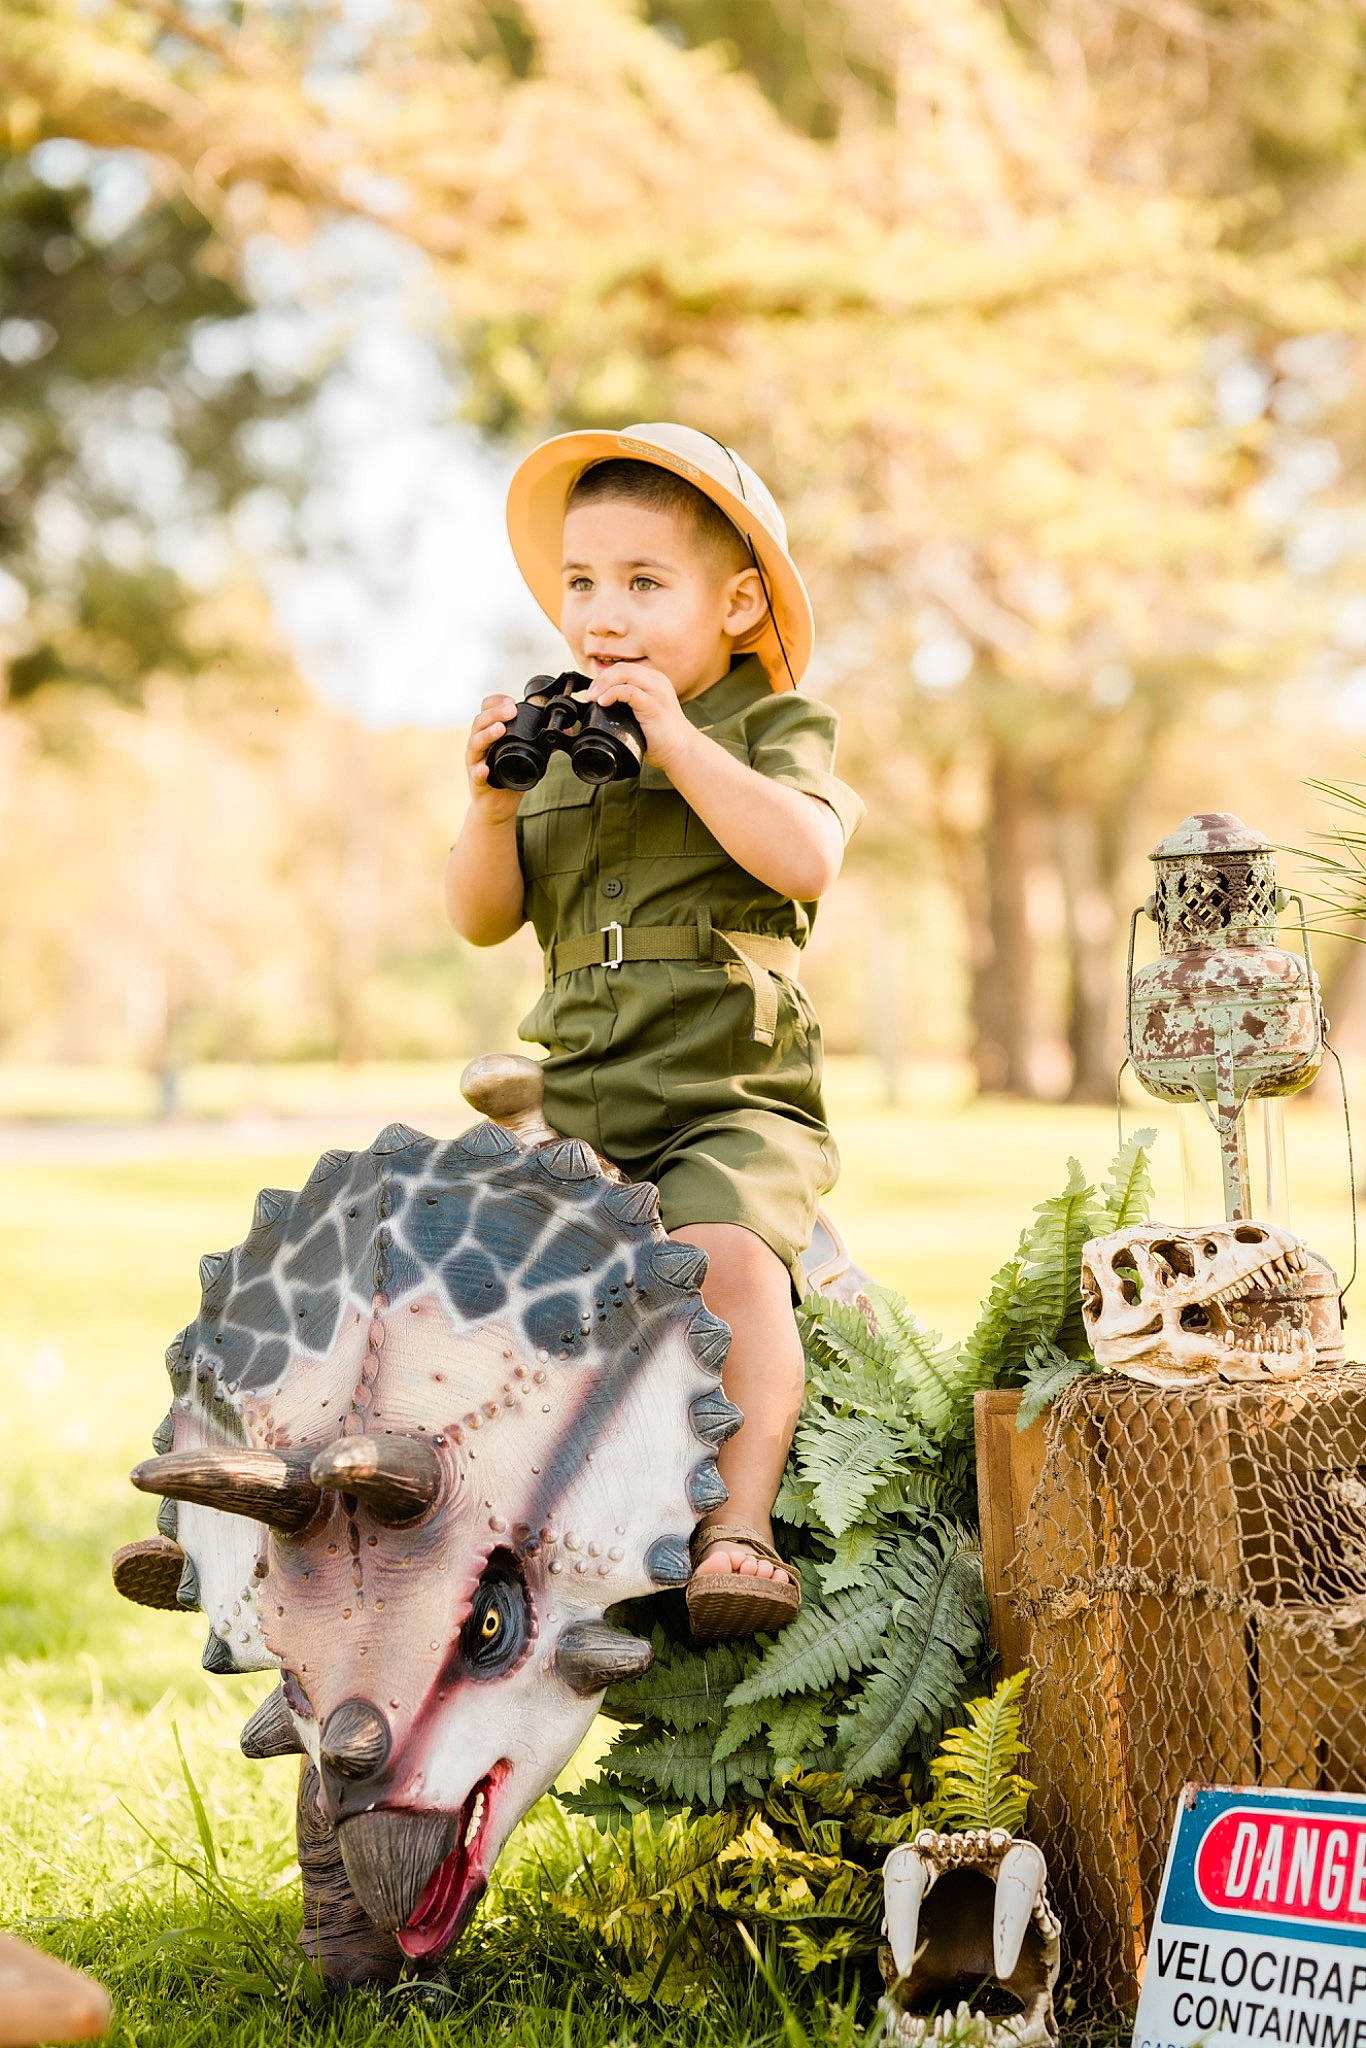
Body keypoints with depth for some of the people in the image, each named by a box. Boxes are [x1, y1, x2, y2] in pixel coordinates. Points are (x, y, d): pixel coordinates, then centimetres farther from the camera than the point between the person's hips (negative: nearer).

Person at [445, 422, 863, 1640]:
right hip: (579, 1116, 5)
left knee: (726, 1250, -32)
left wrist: (679, 742, -20)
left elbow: (808, 860, -19)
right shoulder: (561, 743, 15)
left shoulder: (774, 728, 2)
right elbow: (484, 919, 12)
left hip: (736, 1107, -5)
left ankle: (741, 1527, -32)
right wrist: (492, 809, -7)